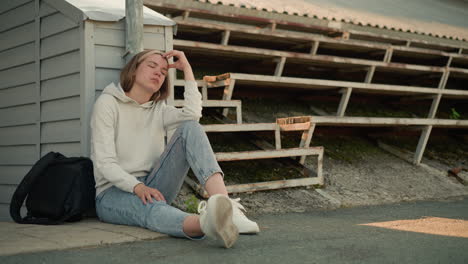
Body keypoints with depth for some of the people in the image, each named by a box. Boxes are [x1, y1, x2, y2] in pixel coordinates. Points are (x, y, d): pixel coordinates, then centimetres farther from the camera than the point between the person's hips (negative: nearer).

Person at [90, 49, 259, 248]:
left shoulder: (159, 110, 14)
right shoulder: (108, 103, -2)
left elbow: (193, 114, -11)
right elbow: (104, 162, -14)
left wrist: (187, 69, -4)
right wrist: (137, 187, -31)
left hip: (151, 188, 5)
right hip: (114, 192, -5)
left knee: (189, 128, -17)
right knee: (152, 209, -41)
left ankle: (226, 205, -42)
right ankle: (205, 223, -78)